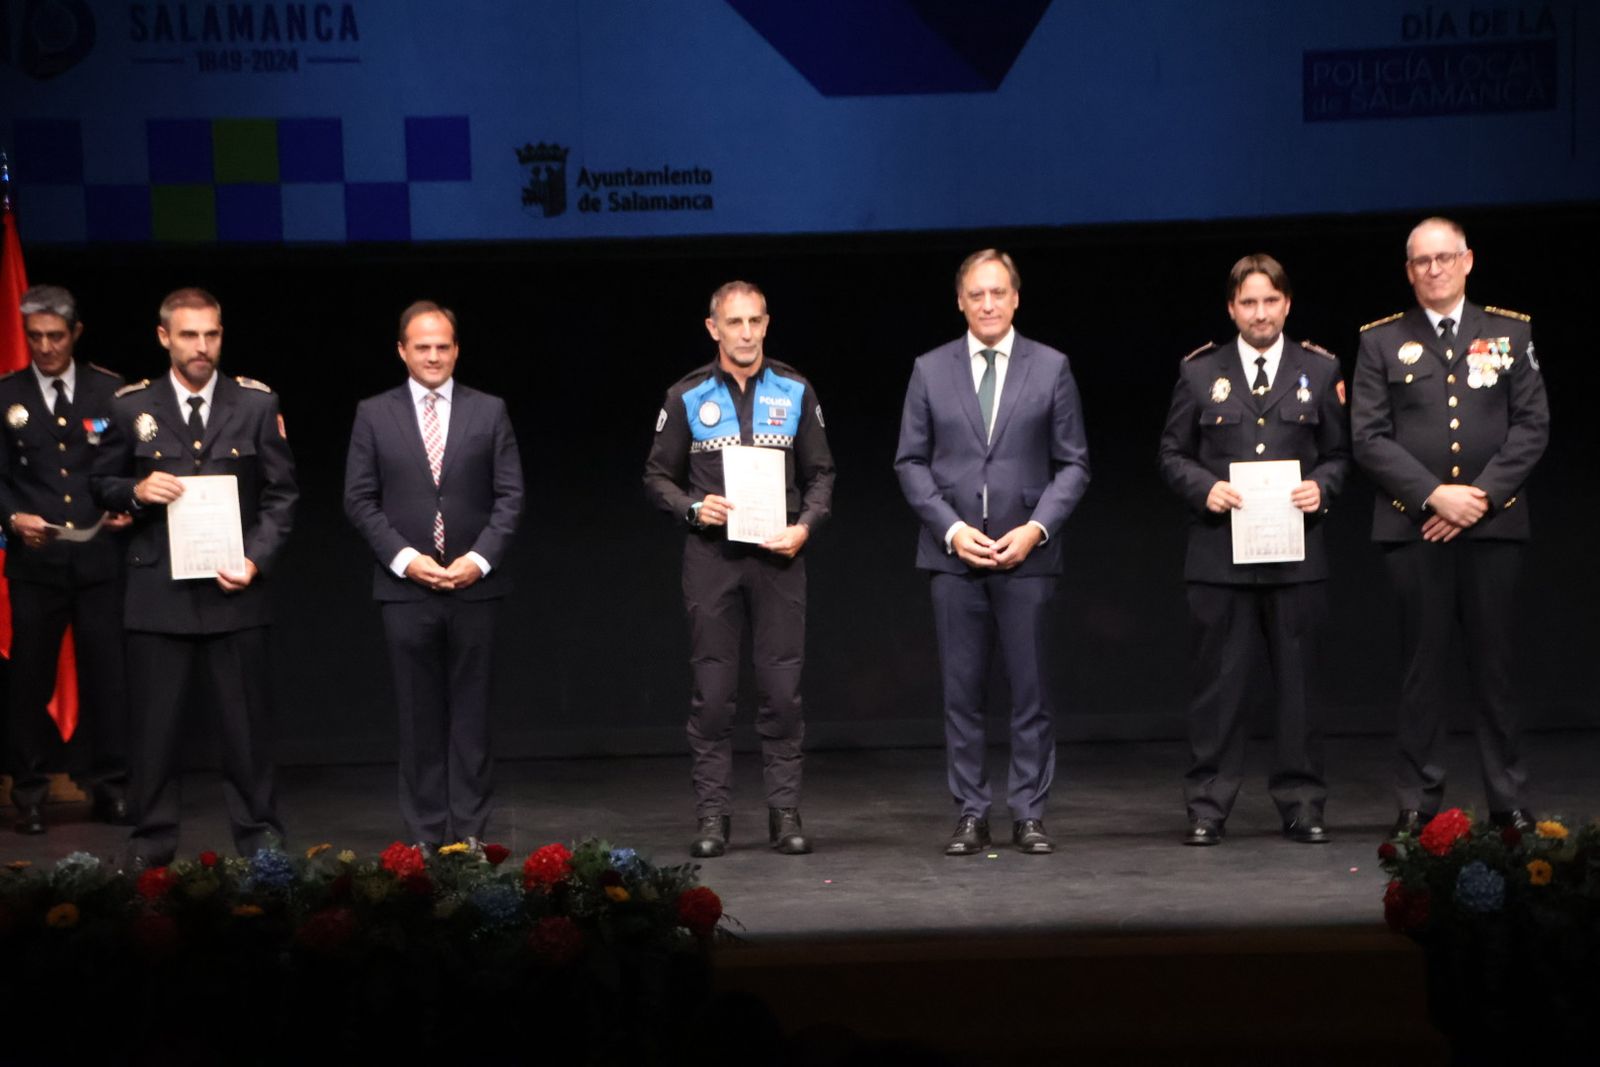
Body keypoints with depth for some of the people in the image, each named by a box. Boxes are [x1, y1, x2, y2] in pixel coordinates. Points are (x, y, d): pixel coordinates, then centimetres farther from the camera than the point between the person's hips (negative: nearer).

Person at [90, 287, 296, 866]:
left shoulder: (256, 404, 3)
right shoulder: (131, 406, 4)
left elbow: (281, 493, 5)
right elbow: (102, 484, 12)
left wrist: (257, 560, -8)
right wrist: (136, 492, -11)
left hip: (234, 589, 0)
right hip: (157, 591, 0)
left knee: (247, 723, 4)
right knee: (154, 725, 4)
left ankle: (259, 835, 14)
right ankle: (152, 840, 13)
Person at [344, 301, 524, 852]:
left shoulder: (489, 412, 6)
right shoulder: (374, 414, 5)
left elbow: (509, 496, 3)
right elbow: (359, 500, 2)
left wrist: (479, 559, -10)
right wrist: (405, 558, -9)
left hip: (474, 585, 0)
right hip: (405, 586, 0)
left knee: (470, 711, 4)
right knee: (419, 714, 3)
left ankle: (469, 829, 9)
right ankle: (426, 833, 8)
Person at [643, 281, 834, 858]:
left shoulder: (795, 392, 6)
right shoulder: (687, 397, 4)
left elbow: (821, 473, 10)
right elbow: (658, 476, 8)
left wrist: (805, 525, -6)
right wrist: (693, 508, -10)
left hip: (778, 556, 1)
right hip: (711, 555, -1)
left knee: (782, 688, 0)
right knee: (712, 690, 0)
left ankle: (785, 812, 7)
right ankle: (712, 815, 6)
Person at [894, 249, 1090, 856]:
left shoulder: (1051, 369, 4)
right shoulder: (930, 371, 7)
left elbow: (1073, 463, 4)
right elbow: (911, 462, 6)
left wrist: (1036, 528, -9)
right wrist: (952, 529, -7)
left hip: (1027, 553, -1)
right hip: (954, 554, 1)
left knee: (1031, 691, 1)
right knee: (961, 691, 2)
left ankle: (1029, 815, 8)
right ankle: (971, 816, 8)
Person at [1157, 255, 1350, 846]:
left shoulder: (1319, 370, 9)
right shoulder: (1200, 372, 6)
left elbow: (1339, 453, 12)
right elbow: (1173, 453, 9)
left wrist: (1322, 487, -8)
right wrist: (1204, 487, -9)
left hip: (1296, 553, 1)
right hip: (1219, 553, -1)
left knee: (1297, 681, 4)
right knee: (1218, 682, 1)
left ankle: (1301, 803, 13)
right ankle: (1207, 808, 7)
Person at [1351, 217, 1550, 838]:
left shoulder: (1510, 334, 9)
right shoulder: (1382, 343, 8)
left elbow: (1532, 426, 4)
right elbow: (1369, 438, 1)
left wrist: (1482, 495, -8)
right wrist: (1434, 495, -11)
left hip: (1493, 524, 1)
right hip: (1414, 529, 0)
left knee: (1495, 664, 3)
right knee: (1423, 667, 1)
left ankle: (1509, 802, 9)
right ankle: (1419, 803, 6)